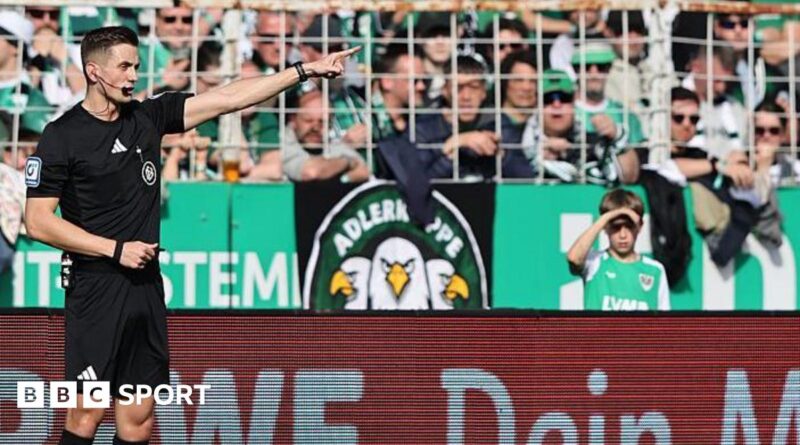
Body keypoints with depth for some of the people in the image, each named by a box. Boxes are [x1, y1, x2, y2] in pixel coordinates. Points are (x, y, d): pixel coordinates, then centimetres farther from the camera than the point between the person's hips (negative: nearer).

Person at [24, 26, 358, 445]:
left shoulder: (148, 116, 9)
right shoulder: (62, 135, -5)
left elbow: (229, 98, 8)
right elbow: (39, 221, -8)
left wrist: (307, 70, 4)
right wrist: (116, 249, -11)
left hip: (146, 285, 6)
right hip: (96, 289, -6)